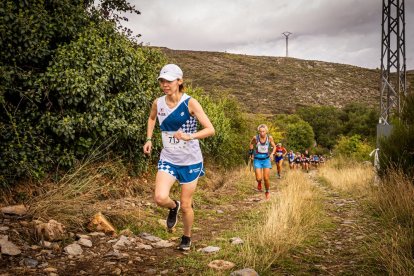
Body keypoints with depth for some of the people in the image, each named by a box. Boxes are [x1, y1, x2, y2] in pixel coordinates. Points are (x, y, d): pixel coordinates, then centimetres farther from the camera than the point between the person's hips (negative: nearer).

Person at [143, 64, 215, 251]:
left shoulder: (190, 103, -15)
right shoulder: (158, 103, -3)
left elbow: (210, 130, -20)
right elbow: (151, 118, 21)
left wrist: (189, 136, -35)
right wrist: (149, 139, 10)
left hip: (191, 161, -3)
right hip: (168, 160, 3)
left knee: (185, 205, 7)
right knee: (160, 198, -19)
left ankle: (187, 238, 35)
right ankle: (173, 207, 19)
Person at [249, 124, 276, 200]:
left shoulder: (269, 137, -11)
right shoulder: (255, 137, -13)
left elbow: (274, 146, 5)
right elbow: (251, 143, 10)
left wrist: (272, 153, -12)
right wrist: (251, 153, 8)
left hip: (266, 159, 1)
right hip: (257, 160, -1)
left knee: (266, 178, -5)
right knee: (259, 178, -12)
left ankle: (267, 192, 23)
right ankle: (259, 182, 28)